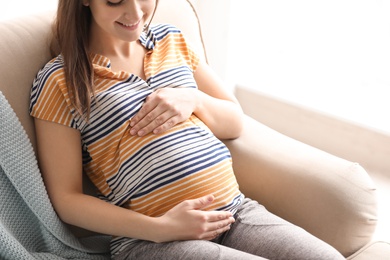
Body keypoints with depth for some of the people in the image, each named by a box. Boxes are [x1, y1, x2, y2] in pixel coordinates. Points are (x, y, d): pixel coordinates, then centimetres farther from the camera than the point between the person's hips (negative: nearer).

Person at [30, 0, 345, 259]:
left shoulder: (172, 40, 14)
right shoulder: (59, 80, -1)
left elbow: (235, 123, 17)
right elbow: (66, 198, -3)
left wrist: (193, 100, -5)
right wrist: (159, 228, -14)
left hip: (237, 210, 5)